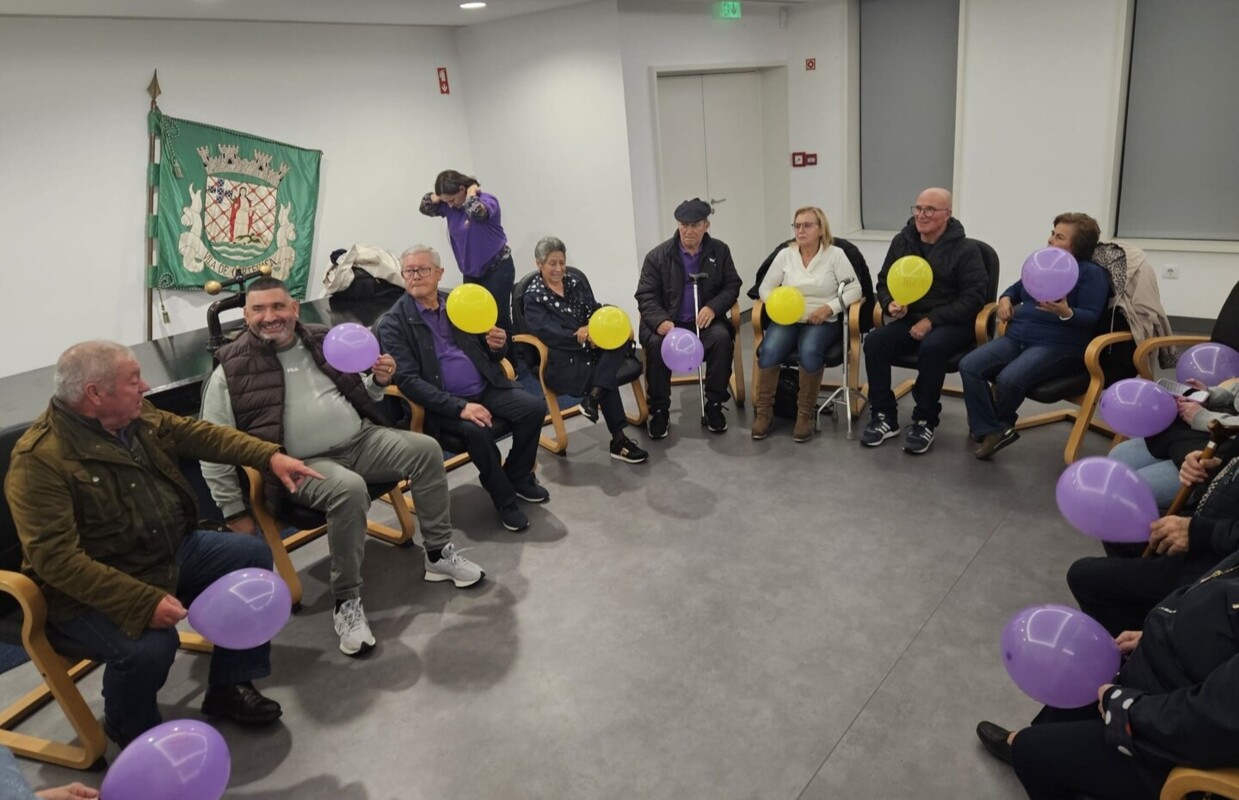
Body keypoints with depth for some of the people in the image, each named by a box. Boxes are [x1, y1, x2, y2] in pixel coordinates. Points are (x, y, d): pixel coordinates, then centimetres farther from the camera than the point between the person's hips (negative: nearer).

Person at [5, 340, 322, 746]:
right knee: (150, 647, -32)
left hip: (172, 551, 8)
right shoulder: (39, 460, -25)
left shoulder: (136, 416, -2)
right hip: (92, 592, -8)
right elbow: (57, 559, -29)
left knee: (253, 556, 2)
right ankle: (130, 729, 6)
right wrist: (145, 602, -35)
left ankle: (228, 686, 15)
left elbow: (197, 433, 10)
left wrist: (270, 456, -2)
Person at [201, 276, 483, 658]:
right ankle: (347, 601, -18)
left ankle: (438, 552, 2)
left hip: (362, 441, 5)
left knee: (425, 448, -13)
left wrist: (378, 380, -2)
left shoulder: (323, 341, 9)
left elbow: (360, 395, 22)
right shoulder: (231, 370, -5)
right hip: (303, 465, -5)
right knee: (349, 488, -35)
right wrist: (234, 512, -6)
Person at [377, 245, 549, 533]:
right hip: (444, 403, -5)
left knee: (535, 407, -15)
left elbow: (489, 353, 17)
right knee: (476, 431, -32)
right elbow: (408, 381, -14)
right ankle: (505, 498, -7)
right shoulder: (393, 324, -5)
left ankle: (518, 477, 8)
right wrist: (460, 407, -25)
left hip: (486, 388, 5)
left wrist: (498, 345, -10)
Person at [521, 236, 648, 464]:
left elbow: (595, 310, 10)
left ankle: (593, 397, -32)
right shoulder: (533, 296, 1)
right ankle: (619, 440, -22)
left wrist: (593, 328, -15)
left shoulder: (575, 283, 19)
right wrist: (582, 337, -19)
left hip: (590, 347, 6)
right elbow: (546, 333, -11)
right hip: (562, 360, -6)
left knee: (619, 341, -26)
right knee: (604, 375, -29)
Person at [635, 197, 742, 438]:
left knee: (722, 337, -30)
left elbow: (732, 286, 7)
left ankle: (714, 405, -14)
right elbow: (645, 296, -5)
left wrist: (713, 307, -14)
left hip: (705, 320, 1)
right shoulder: (658, 256, -2)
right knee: (656, 344, -32)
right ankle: (659, 410, -14)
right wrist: (660, 321, -25)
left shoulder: (719, 251, 4)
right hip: (667, 322, -1)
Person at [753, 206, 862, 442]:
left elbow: (854, 289, -3)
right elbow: (765, 288, 9)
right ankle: (764, 410, -13)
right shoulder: (785, 255, 8)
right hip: (787, 319, 2)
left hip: (823, 322, -2)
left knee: (809, 352, -36)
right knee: (769, 350, -30)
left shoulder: (835, 254, 1)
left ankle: (805, 413, -19)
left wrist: (829, 307, -16)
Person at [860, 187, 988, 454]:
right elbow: (884, 282, 16)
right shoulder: (902, 241, 7)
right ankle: (884, 416, -11)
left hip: (952, 323, -4)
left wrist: (932, 320, -20)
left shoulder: (965, 249, -6)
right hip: (910, 320, 4)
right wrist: (891, 304, -8)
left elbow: (973, 297, -10)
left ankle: (925, 421, -17)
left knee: (932, 347, -37)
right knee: (874, 341, -24)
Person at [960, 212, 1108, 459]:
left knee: (1009, 379, -34)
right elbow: (1018, 288, 34)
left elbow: (1091, 317, -10)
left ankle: (1000, 424, -1)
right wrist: (1005, 299, 10)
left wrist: (1065, 313, -31)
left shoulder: (1091, 273, -2)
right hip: (1016, 338, 7)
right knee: (969, 366, -19)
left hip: (1058, 346, -7)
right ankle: (991, 431, -18)